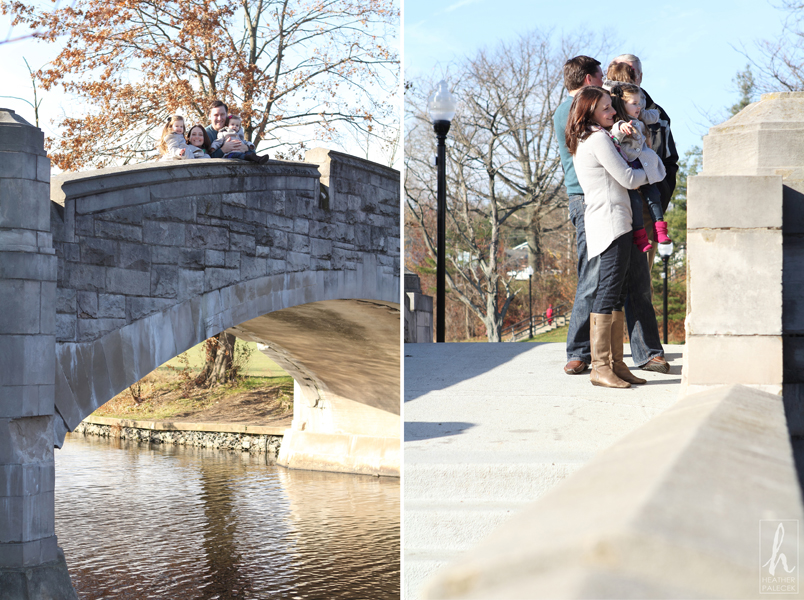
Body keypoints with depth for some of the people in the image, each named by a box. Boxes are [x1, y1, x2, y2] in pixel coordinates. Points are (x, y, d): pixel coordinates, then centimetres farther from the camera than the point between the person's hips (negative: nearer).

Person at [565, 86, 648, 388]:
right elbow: (628, 179, -8)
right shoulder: (598, 139, -10)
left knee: (616, 296, 9)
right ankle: (600, 367, -13)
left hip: (603, 223, 10)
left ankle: (616, 363, 10)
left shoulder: (582, 141, 19)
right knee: (608, 293, -12)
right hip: (611, 222, -10)